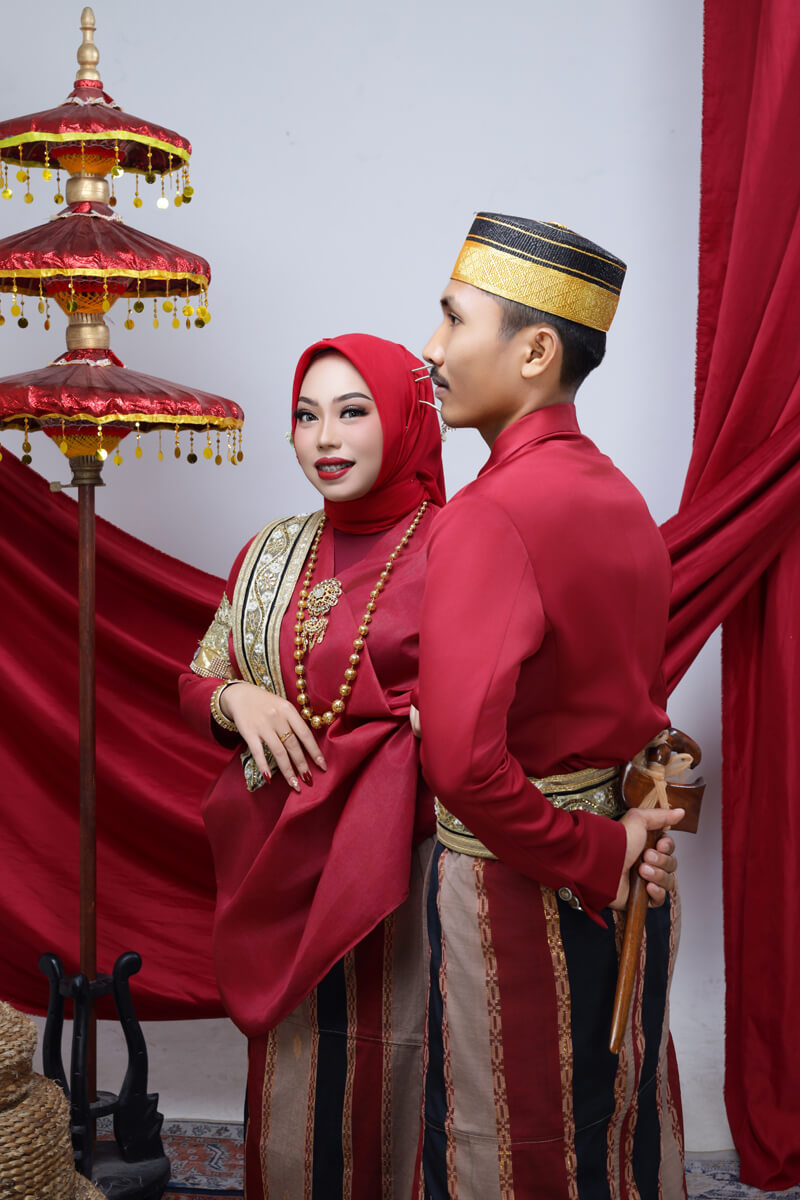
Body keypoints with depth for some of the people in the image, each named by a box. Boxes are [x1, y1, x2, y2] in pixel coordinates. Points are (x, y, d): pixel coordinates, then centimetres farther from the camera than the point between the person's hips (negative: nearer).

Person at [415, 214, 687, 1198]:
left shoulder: (489, 517, -22)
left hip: (521, 882, -8)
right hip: (625, 871, 8)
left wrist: (590, 856, -20)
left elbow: (463, 760, -32)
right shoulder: (620, 497, 4)